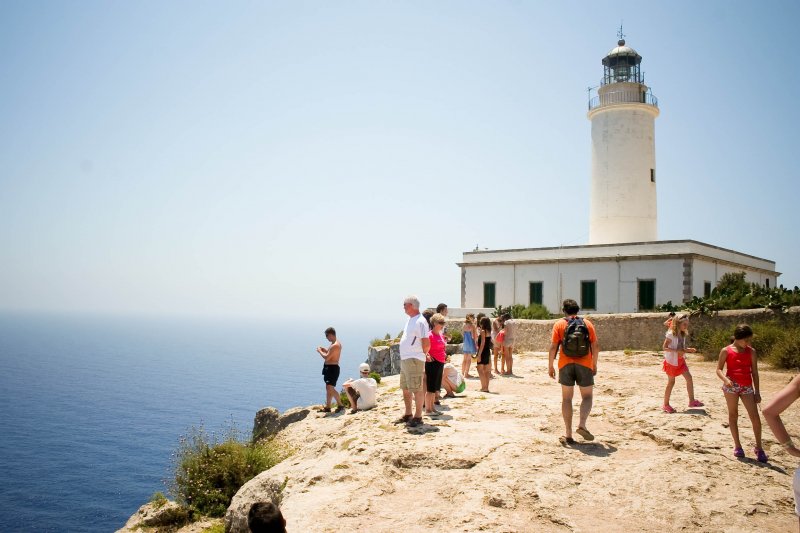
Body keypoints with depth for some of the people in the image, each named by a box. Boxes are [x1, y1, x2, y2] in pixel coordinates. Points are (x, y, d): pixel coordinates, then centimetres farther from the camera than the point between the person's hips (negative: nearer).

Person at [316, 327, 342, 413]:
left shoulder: (335, 345, -21)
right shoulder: (337, 344, 12)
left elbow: (327, 357, -24)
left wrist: (320, 351, -9)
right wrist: (324, 350, 12)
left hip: (332, 368, -11)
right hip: (329, 368, 11)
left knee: (330, 388, -12)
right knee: (328, 388, 15)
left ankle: (340, 405, -4)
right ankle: (327, 407, 22)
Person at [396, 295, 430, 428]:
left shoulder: (420, 321, -16)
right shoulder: (410, 320, 14)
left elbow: (426, 344, -18)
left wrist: (422, 354, -3)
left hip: (414, 360, -10)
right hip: (404, 359, 10)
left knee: (417, 389, -4)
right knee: (405, 388, 17)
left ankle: (418, 417, 3)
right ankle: (408, 414, 28)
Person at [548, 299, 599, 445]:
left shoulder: (559, 325, 1)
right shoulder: (587, 324, 6)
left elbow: (553, 347, -5)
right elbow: (595, 347, 4)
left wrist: (550, 366, 3)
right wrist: (594, 365, 15)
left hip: (565, 365, 0)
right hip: (585, 365, 0)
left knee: (566, 399, 8)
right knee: (587, 397, 11)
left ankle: (568, 434, 6)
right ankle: (582, 424, -13)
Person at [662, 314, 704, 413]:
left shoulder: (683, 335, 5)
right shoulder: (671, 334, -18)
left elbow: (682, 348, 12)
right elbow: (665, 347, -20)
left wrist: (689, 350, -7)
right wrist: (677, 351, -30)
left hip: (680, 360, 7)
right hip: (671, 361, -7)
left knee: (689, 377, -2)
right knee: (671, 382, 1)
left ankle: (692, 401, 8)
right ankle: (666, 405, 12)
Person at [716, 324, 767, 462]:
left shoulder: (751, 352, 6)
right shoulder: (726, 351, -1)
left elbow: (754, 372, 9)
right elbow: (718, 369, -2)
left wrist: (757, 391, 6)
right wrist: (725, 379, -22)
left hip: (747, 387, 2)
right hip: (731, 386, -2)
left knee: (755, 417, -6)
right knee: (733, 415, 6)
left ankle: (758, 447, 6)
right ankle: (737, 446, 17)